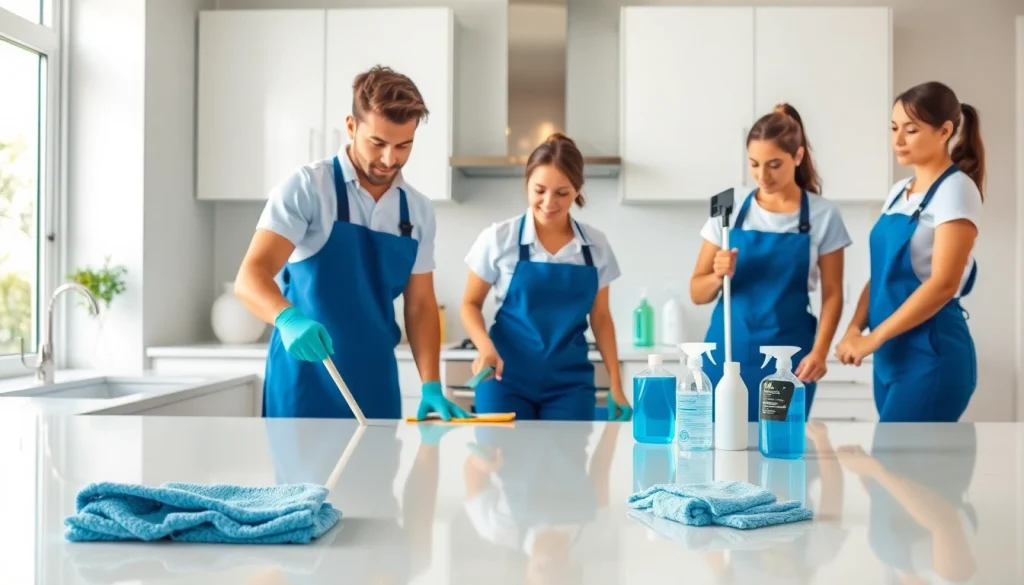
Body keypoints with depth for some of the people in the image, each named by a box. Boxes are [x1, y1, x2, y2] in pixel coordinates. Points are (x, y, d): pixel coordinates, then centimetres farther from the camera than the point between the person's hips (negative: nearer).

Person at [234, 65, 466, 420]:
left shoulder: (418, 211, 5)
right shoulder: (306, 187, -9)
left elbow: (420, 304, 8)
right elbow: (250, 277, -16)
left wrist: (431, 386, -3)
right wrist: (289, 319, -37)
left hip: (376, 388, 4)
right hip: (304, 386, -4)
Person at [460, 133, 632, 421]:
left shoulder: (596, 246, 1)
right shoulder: (498, 238, -6)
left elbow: (600, 317, 10)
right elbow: (470, 304, 3)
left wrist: (616, 385, 6)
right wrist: (486, 347, -16)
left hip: (569, 381, 2)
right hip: (507, 377, -2)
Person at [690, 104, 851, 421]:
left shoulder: (823, 215, -1)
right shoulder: (730, 210, 2)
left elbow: (832, 294, 1)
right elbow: (697, 293, 3)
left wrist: (819, 351, -12)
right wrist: (719, 276, -18)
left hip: (787, 355, -1)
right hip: (728, 350, 1)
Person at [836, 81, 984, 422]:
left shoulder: (955, 190, -9)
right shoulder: (899, 192, 14)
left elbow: (942, 284, -18)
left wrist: (872, 338, -18)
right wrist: (855, 328, -2)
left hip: (932, 354, -7)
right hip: (892, 353, 7)